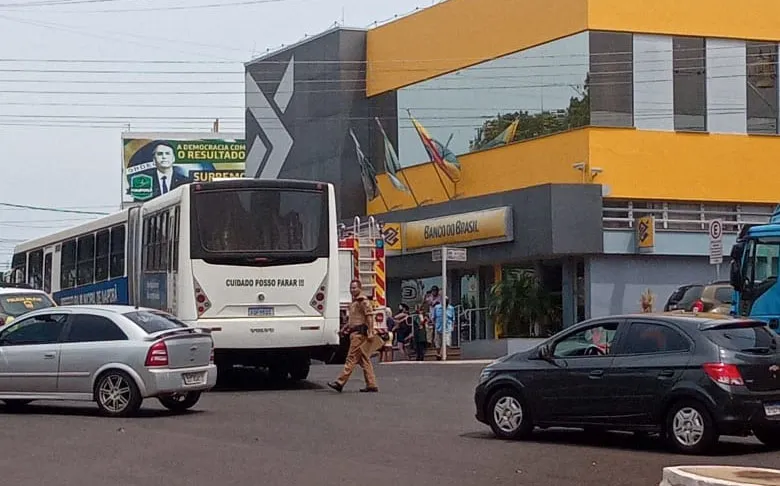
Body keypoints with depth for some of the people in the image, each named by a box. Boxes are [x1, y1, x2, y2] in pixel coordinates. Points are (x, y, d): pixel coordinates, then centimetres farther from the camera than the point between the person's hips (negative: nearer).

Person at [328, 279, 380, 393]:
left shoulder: (363, 301, -9)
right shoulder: (354, 301, 22)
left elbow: (369, 316, -16)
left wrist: (370, 332, -22)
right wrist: (345, 328, 22)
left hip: (360, 333, -11)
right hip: (355, 333, 11)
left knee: (352, 358, -10)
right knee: (364, 360, 9)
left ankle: (340, 383, -12)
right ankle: (371, 385, 9)